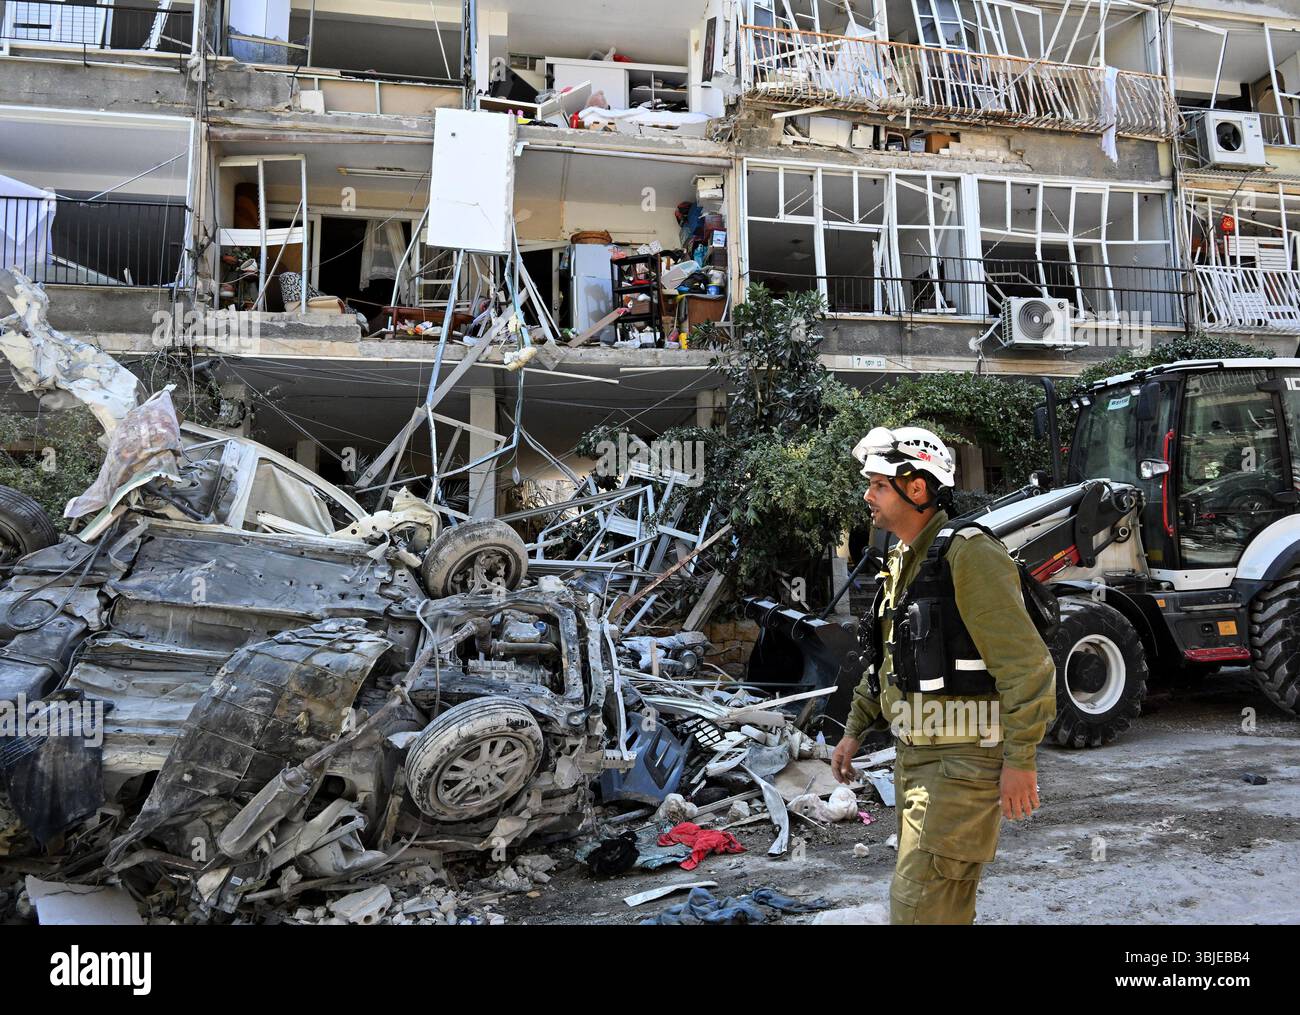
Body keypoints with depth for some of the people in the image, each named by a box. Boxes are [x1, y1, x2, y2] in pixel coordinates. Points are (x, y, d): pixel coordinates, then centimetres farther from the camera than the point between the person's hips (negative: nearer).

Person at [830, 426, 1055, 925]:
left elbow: (1026, 663, -20)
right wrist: (855, 730, 19)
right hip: (915, 755, 9)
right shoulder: (902, 563, 11)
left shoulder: (968, 555, -18)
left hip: (964, 762, -9)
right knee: (944, 900, 20)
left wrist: (1019, 759, -19)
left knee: (918, 906, -7)